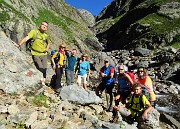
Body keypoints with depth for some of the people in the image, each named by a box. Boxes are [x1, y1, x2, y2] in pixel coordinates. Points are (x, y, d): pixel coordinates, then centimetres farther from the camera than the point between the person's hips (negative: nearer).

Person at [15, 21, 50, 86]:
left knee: (44, 69, 4)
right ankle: (41, 81, 4)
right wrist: (19, 44, -27)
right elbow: (26, 38, -15)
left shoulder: (46, 36, 10)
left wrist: (47, 49, 12)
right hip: (36, 54, -4)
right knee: (40, 69, -13)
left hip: (43, 55, 4)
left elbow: (48, 43, 28)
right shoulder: (34, 32, -3)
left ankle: (43, 82, 18)